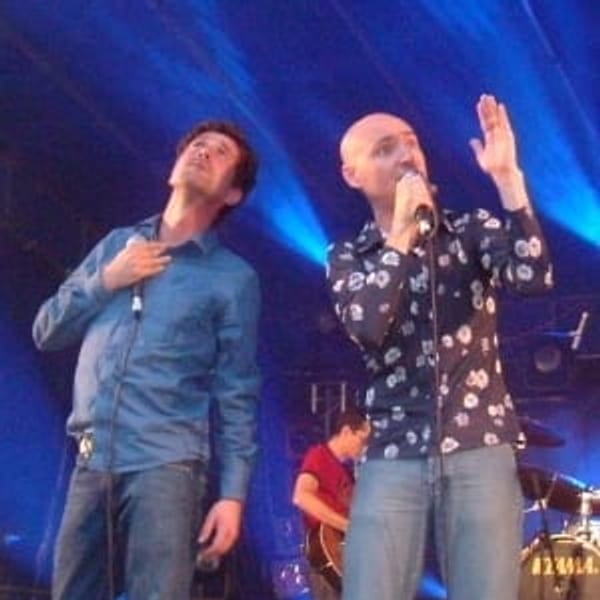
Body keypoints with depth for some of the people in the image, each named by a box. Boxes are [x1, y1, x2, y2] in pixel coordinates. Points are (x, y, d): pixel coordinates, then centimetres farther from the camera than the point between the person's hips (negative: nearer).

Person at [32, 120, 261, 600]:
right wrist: (105, 282, 0)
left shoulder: (233, 277, 4)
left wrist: (232, 493, -5)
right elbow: (47, 332, 15)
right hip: (93, 462, 4)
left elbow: (236, 394, 2)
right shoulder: (117, 244, 17)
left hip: (165, 464, -4)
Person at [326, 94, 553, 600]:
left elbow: (536, 278, -12)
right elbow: (366, 327, -11)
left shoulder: (473, 230, 9)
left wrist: (508, 178, -18)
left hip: (480, 451, 0)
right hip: (392, 459, 0)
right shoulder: (347, 257, 10)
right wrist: (401, 233, -10)